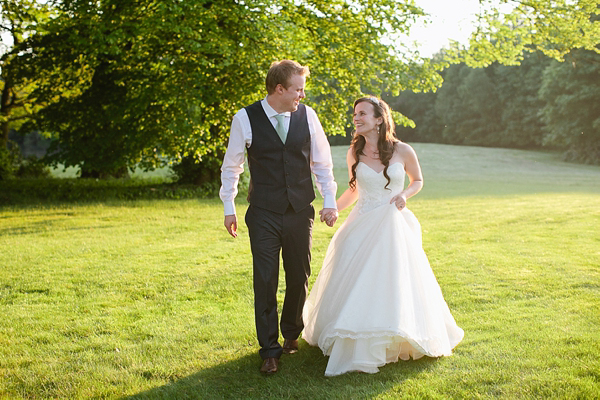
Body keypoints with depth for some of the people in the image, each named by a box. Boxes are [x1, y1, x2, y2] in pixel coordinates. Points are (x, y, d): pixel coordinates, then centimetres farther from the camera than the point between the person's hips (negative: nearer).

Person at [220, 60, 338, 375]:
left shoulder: (307, 115, 1)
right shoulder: (245, 119, -6)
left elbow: (322, 162, 9)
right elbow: (231, 166, 4)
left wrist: (329, 201, 3)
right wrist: (228, 207, 3)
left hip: (300, 212, 3)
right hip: (263, 215, -2)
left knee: (299, 278, 12)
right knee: (265, 282, 0)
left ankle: (291, 335, 34)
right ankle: (269, 349, 13)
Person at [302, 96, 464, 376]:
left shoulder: (403, 151, -5)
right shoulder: (354, 153, 2)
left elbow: (418, 181, 11)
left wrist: (405, 195, -8)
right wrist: (332, 209, 5)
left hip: (394, 225, -2)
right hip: (362, 225, 2)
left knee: (397, 283, -2)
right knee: (354, 282, 0)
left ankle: (395, 341, 19)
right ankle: (356, 344, 18)